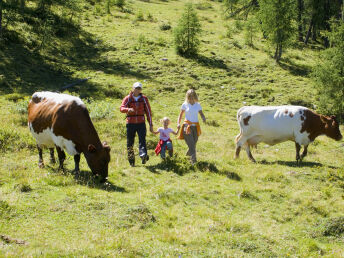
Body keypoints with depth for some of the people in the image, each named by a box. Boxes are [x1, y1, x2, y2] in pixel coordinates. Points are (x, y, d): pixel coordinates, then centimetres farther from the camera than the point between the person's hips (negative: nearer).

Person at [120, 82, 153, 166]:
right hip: (130, 123, 0)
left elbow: (148, 112, 9)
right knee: (130, 143, 4)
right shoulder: (127, 98, 2)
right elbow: (121, 108, -13)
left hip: (141, 123, 0)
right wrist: (128, 109, -37)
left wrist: (151, 125, 5)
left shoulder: (144, 99, 6)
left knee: (142, 140, -19)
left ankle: (143, 155, -37)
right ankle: (131, 161, 13)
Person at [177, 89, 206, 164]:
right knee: (191, 144, -13)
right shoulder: (185, 105, 1)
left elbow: (201, 113, 9)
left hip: (195, 126, 3)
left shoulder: (198, 105, 6)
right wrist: (178, 123, -7)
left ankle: (188, 154, 39)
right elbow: (181, 115, 6)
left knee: (194, 143, 10)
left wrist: (203, 118, -14)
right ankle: (193, 160, -16)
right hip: (187, 126, -3)